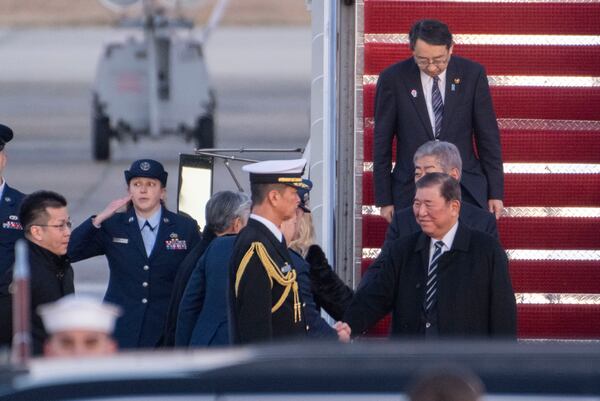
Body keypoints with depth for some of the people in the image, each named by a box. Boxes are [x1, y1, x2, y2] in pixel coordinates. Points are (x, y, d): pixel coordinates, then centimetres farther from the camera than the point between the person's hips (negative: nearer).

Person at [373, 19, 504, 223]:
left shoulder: (472, 74, -1)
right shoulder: (392, 79, -3)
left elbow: (488, 137, 5)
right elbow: (382, 143, 3)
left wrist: (495, 193, 4)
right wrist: (385, 200, 2)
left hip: (467, 189, 0)